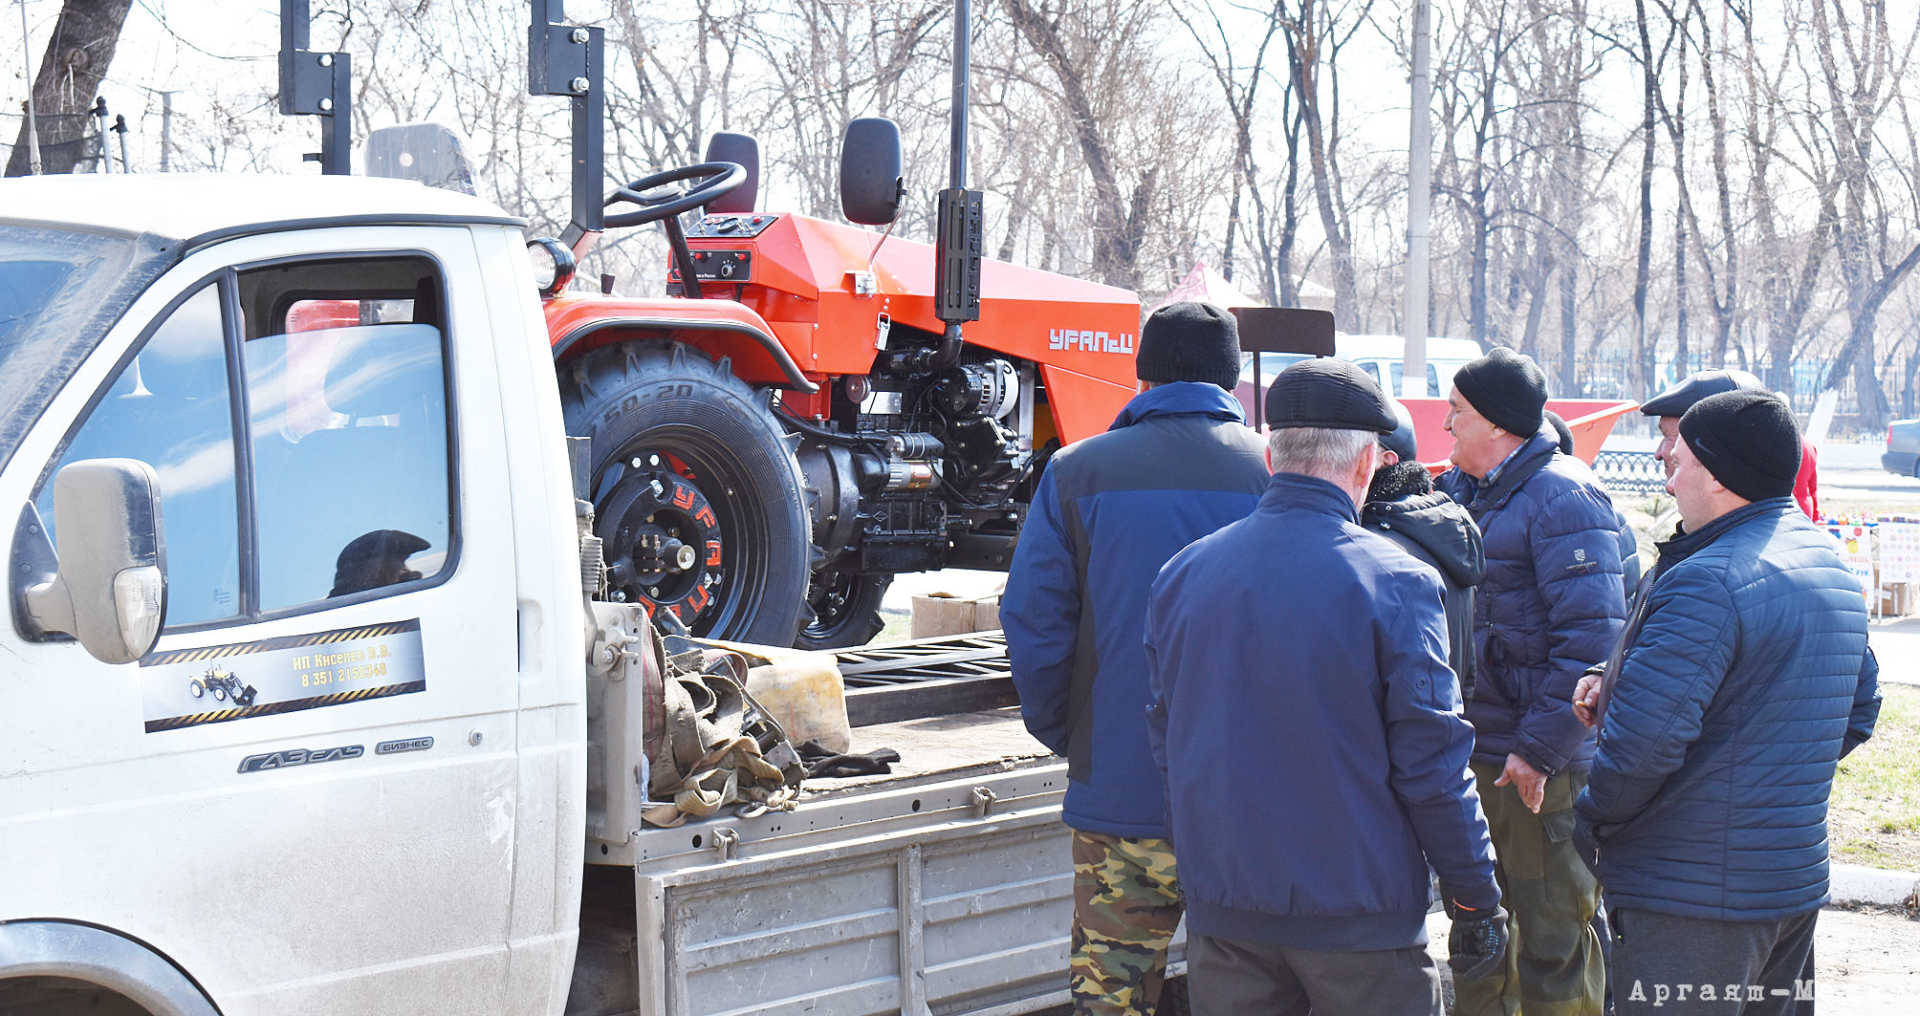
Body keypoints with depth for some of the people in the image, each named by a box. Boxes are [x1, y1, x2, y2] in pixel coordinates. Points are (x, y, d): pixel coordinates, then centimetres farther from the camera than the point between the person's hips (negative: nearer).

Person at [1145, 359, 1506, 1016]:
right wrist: (1477, 899, -1)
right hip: (1360, 913, -4)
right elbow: (1432, 762, -11)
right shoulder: (1394, 583, -12)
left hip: (1223, 915, 4)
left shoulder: (1181, 575, 2)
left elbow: (1163, 741, 10)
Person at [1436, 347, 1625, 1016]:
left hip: (1542, 765, -9)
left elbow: (1593, 637, -20)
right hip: (1471, 751, 9)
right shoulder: (1461, 491, 13)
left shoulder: (1562, 496, -14)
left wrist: (1539, 747, -22)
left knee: (1553, 932, 0)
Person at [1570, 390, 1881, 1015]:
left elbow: (1642, 742, -26)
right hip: (1798, 882, 9)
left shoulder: (1706, 582, -21)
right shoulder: (1833, 568, 10)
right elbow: (1858, 712, 20)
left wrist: (1592, 828, -7)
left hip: (1692, 896, -9)